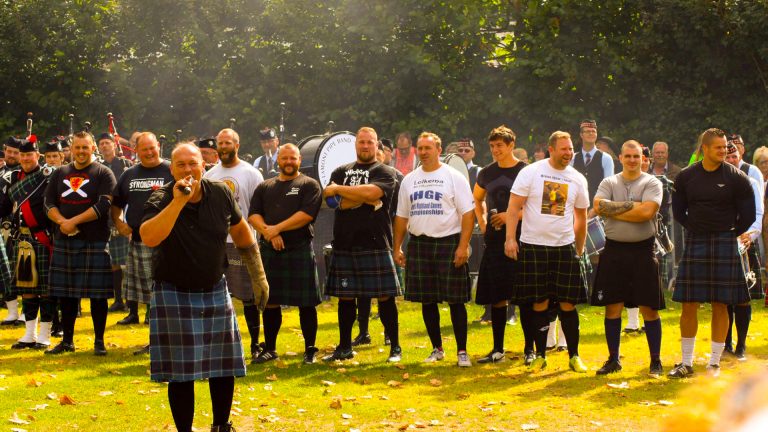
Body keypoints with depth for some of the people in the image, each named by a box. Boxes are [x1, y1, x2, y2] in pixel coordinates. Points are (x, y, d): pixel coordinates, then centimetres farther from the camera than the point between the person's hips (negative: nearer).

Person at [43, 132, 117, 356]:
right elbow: (49, 203, 7)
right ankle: (67, 341, 17)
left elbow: (104, 205, -12)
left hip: (95, 242, -4)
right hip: (64, 242, 4)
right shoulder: (60, 174, 13)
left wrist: (73, 221, -16)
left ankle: (99, 341, 7)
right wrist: (62, 221, -13)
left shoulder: (104, 174, -1)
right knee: (66, 294, 8)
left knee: (98, 294, -2)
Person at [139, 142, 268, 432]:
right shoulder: (161, 200, -15)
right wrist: (178, 201, -37)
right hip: (173, 295, -4)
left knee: (224, 366, 11)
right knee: (180, 372, -3)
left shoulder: (220, 194, -5)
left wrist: (258, 276, 14)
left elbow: (241, 232, 12)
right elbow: (148, 237, -36)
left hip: (214, 291, 4)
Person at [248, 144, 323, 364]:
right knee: (269, 302, 8)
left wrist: (277, 228, -13)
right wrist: (268, 232, -13)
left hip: (300, 249, -4)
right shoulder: (265, 187, 16)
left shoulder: (309, 185, 3)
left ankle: (310, 350, 6)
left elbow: (306, 214, -11)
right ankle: (269, 348, 18)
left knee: (306, 303, -2)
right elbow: (253, 215, 5)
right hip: (269, 251, 4)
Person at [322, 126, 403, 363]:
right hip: (344, 244, 4)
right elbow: (333, 201, -3)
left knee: (385, 296, -3)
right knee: (345, 297, 8)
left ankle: (395, 347, 4)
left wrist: (339, 190, -8)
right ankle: (344, 347, 18)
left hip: (376, 244, -4)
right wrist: (362, 197, -13)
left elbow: (371, 192, -17)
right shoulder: (340, 172, 14)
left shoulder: (385, 173, 2)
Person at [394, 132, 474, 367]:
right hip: (419, 244, 5)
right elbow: (401, 216, 16)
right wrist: (397, 248, 10)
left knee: (455, 300, -4)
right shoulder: (409, 180, 12)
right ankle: (437, 349, 19)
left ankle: (462, 351, 3)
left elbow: (468, 213, -7)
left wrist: (463, 246, -15)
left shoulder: (454, 177, -3)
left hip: (448, 242, -5)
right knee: (427, 301, 8)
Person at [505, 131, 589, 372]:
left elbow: (580, 217, 17)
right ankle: (540, 356, 12)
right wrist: (510, 238, -14)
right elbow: (514, 207, -5)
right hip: (533, 246, -2)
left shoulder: (577, 180, 7)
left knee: (568, 303, 1)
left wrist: (579, 250, 18)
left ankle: (574, 356, 10)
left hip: (564, 247, 2)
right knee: (539, 304, 2)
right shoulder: (530, 172, -3)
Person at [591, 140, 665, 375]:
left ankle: (656, 361, 8)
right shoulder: (609, 183, 8)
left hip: (643, 251, -2)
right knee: (612, 307, 5)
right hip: (614, 250, 2)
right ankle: (613, 360, 15)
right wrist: (631, 206, -13)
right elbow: (598, 206, -10)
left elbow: (647, 212, -17)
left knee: (649, 309, 0)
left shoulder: (652, 183, -1)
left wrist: (614, 210, -10)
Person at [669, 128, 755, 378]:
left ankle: (715, 363, 9)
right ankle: (686, 362, 9)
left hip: (724, 245, -2)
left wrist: (727, 234, 6)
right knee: (689, 305, 1)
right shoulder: (686, 177, 3)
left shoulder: (736, 178, -3)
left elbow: (748, 216, 2)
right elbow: (678, 211, 15)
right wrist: (699, 231, 9)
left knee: (720, 306, 1)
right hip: (694, 245, 2)